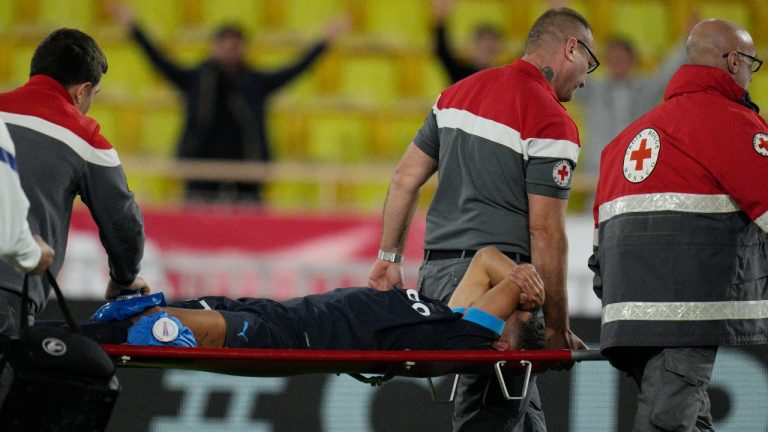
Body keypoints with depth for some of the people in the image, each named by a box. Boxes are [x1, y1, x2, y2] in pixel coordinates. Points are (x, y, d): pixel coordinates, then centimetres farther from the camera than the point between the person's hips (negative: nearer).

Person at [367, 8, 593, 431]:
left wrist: (389, 257, 24)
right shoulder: (552, 124, -10)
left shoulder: (459, 92, 15)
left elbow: (405, 178, 17)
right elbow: (545, 232, -12)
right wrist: (558, 329, -7)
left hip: (436, 271, 8)